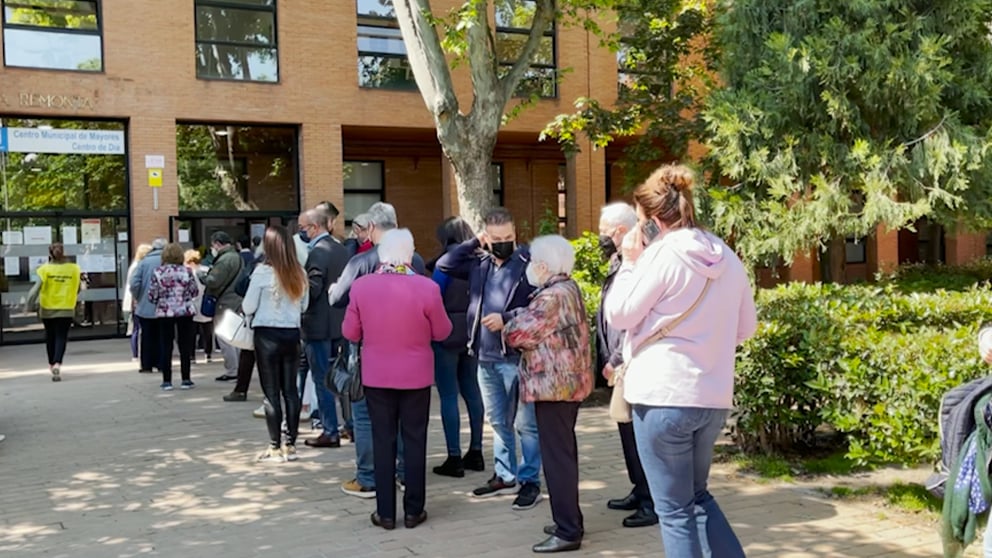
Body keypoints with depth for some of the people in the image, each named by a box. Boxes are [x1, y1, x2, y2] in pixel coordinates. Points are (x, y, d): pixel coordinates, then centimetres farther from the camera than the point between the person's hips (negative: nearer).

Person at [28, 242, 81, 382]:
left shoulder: (45, 269, -8)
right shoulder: (74, 269, -5)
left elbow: (37, 286, -15)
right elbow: (78, 288, 3)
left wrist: (30, 303, -12)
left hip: (47, 309, 1)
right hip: (66, 309, -1)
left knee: (50, 337, 18)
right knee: (61, 337, 0)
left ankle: (52, 364, 32)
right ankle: (57, 364, -20)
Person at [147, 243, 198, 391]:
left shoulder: (157, 272, -4)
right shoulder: (187, 271, -5)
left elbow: (152, 295, -4)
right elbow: (194, 292, -1)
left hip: (164, 313, 0)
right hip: (185, 312, 0)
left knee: (165, 347, 7)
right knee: (185, 346, 6)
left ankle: (167, 381, 7)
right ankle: (186, 380, 7)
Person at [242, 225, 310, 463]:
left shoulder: (263, 272, -12)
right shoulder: (299, 274, 1)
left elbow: (248, 307, -7)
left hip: (267, 334, -4)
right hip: (292, 333, 4)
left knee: (271, 392, 2)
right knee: (290, 389, 10)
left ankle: (275, 448, 6)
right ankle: (290, 445, 15)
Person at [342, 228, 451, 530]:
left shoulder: (360, 286, -9)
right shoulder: (426, 287, -14)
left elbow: (350, 332, 1)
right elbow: (442, 332, -3)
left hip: (376, 375, 1)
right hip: (416, 375, -1)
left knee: (383, 441, 9)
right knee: (414, 441, 9)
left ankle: (386, 512, 14)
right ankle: (413, 510, 16)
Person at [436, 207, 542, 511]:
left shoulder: (529, 263, -10)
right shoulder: (479, 264, 10)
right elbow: (444, 265, 9)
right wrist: (473, 243, 4)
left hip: (517, 356, -7)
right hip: (486, 358, 7)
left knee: (526, 423, 2)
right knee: (498, 421, 17)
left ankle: (530, 481, 13)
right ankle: (505, 476, 30)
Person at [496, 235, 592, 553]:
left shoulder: (553, 296, -19)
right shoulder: (566, 288, 14)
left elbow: (522, 333, -18)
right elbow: (531, 317, 18)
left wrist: (504, 325, 1)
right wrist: (507, 318, 5)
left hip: (555, 384, -11)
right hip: (566, 382, 11)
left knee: (556, 457, -6)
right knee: (564, 453, 18)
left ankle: (568, 532, -1)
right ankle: (569, 520, 28)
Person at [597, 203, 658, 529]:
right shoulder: (620, 265, 14)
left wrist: (615, 361, -18)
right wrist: (611, 360, 13)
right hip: (622, 366, 10)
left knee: (639, 432, -3)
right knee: (629, 430, 17)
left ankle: (654, 502, 6)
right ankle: (640, 492, 29)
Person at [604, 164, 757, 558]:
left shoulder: (664, 253, -11)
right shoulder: (726, 257, 8)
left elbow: (618, 315, -7)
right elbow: (745, 327, 15)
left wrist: (629, 263, 3)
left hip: (663, 397, -7)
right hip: (714, 398, 7)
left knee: (675, 510, 4)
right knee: (697, 496, 23)